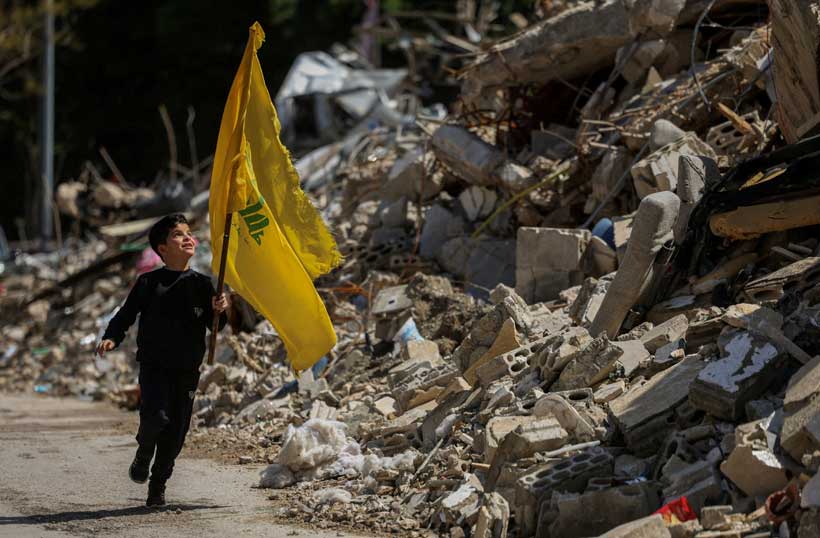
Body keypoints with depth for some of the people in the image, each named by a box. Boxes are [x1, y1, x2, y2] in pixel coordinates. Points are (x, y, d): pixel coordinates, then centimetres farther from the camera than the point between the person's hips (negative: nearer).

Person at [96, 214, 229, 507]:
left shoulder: (202, 284, 4)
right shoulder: (148, 283, -1)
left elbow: (215, 326, 7)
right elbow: (126, 315, 3)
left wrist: (219, 311, -14)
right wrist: (111, 338, -13)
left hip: (187, 370, 3)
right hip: (154, 366, -3)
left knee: (176, 430, 4)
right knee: (156, 416, -23)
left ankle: (158, 486, 21)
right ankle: (143, 455, 9)